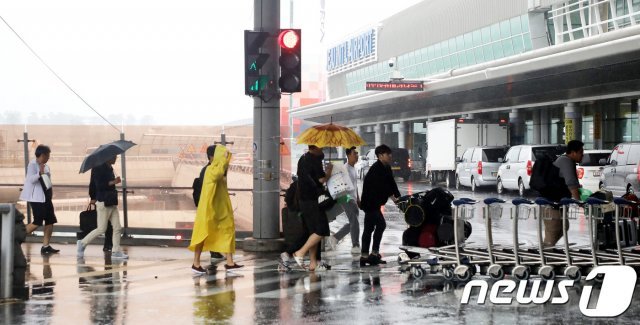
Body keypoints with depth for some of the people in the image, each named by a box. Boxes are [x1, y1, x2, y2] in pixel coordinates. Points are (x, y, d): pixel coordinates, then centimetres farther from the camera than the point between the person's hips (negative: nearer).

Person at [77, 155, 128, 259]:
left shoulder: (109, 169, 12)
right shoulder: (99, 169, -13)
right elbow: (99, 185, -21)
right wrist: (113, 182, -26)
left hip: (112, 203, 9)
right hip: (103, 203, -8)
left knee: (117, 227, 3)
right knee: (101, 229, -4)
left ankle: (116, 251, 7)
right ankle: (82, 243, 13)